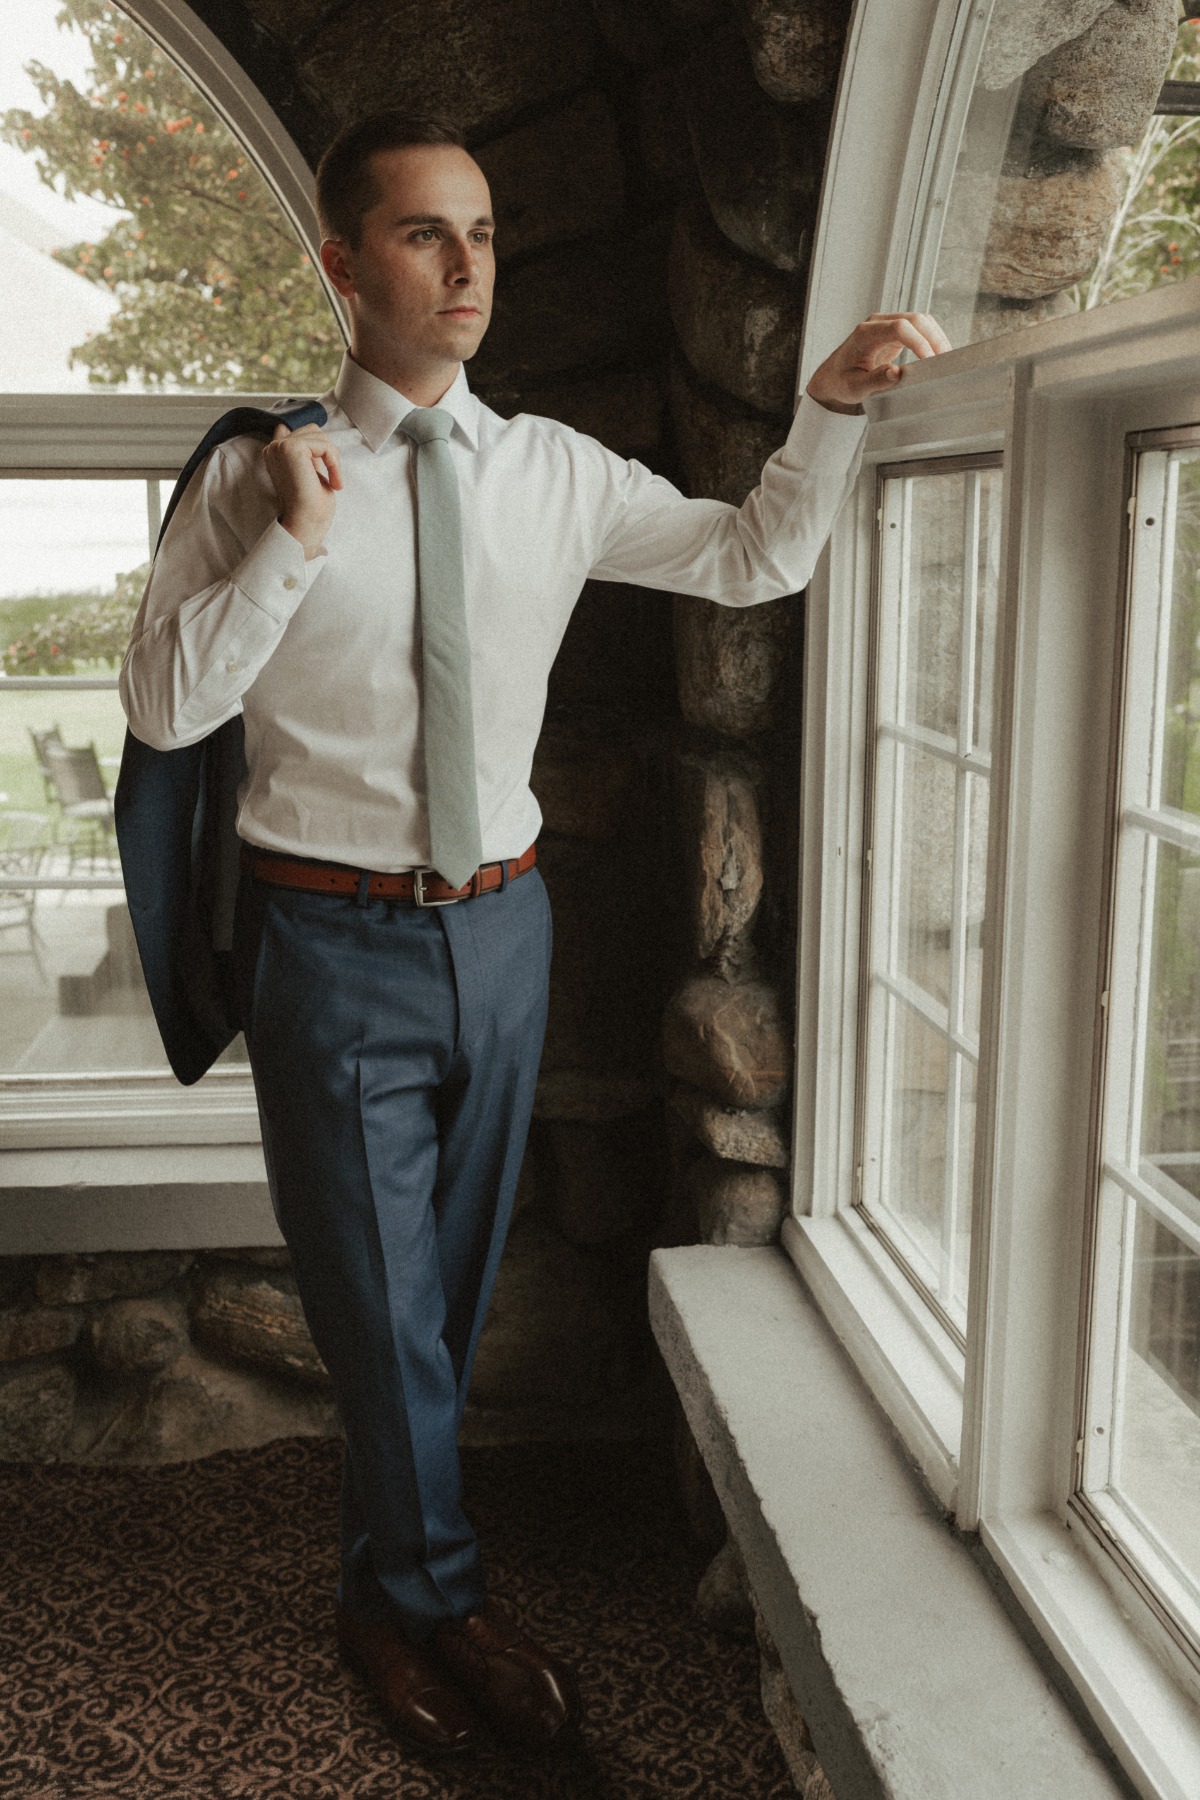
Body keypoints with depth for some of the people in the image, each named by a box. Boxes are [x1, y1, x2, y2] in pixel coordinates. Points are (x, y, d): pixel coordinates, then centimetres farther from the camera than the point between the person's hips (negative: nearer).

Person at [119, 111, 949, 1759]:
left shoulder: (556, 474, 3)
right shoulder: (260, 479, -6)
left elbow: (757, 556, 5)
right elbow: (160, 707, -9)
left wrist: (835, 402, -9)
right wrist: (292, 550, -20)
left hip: (500, 925, 4)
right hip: (338, 938, -3)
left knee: (452, 1292, 18)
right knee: (382, 1302, 7)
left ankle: (390, 1590, 42)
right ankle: (439, 1598, 32)